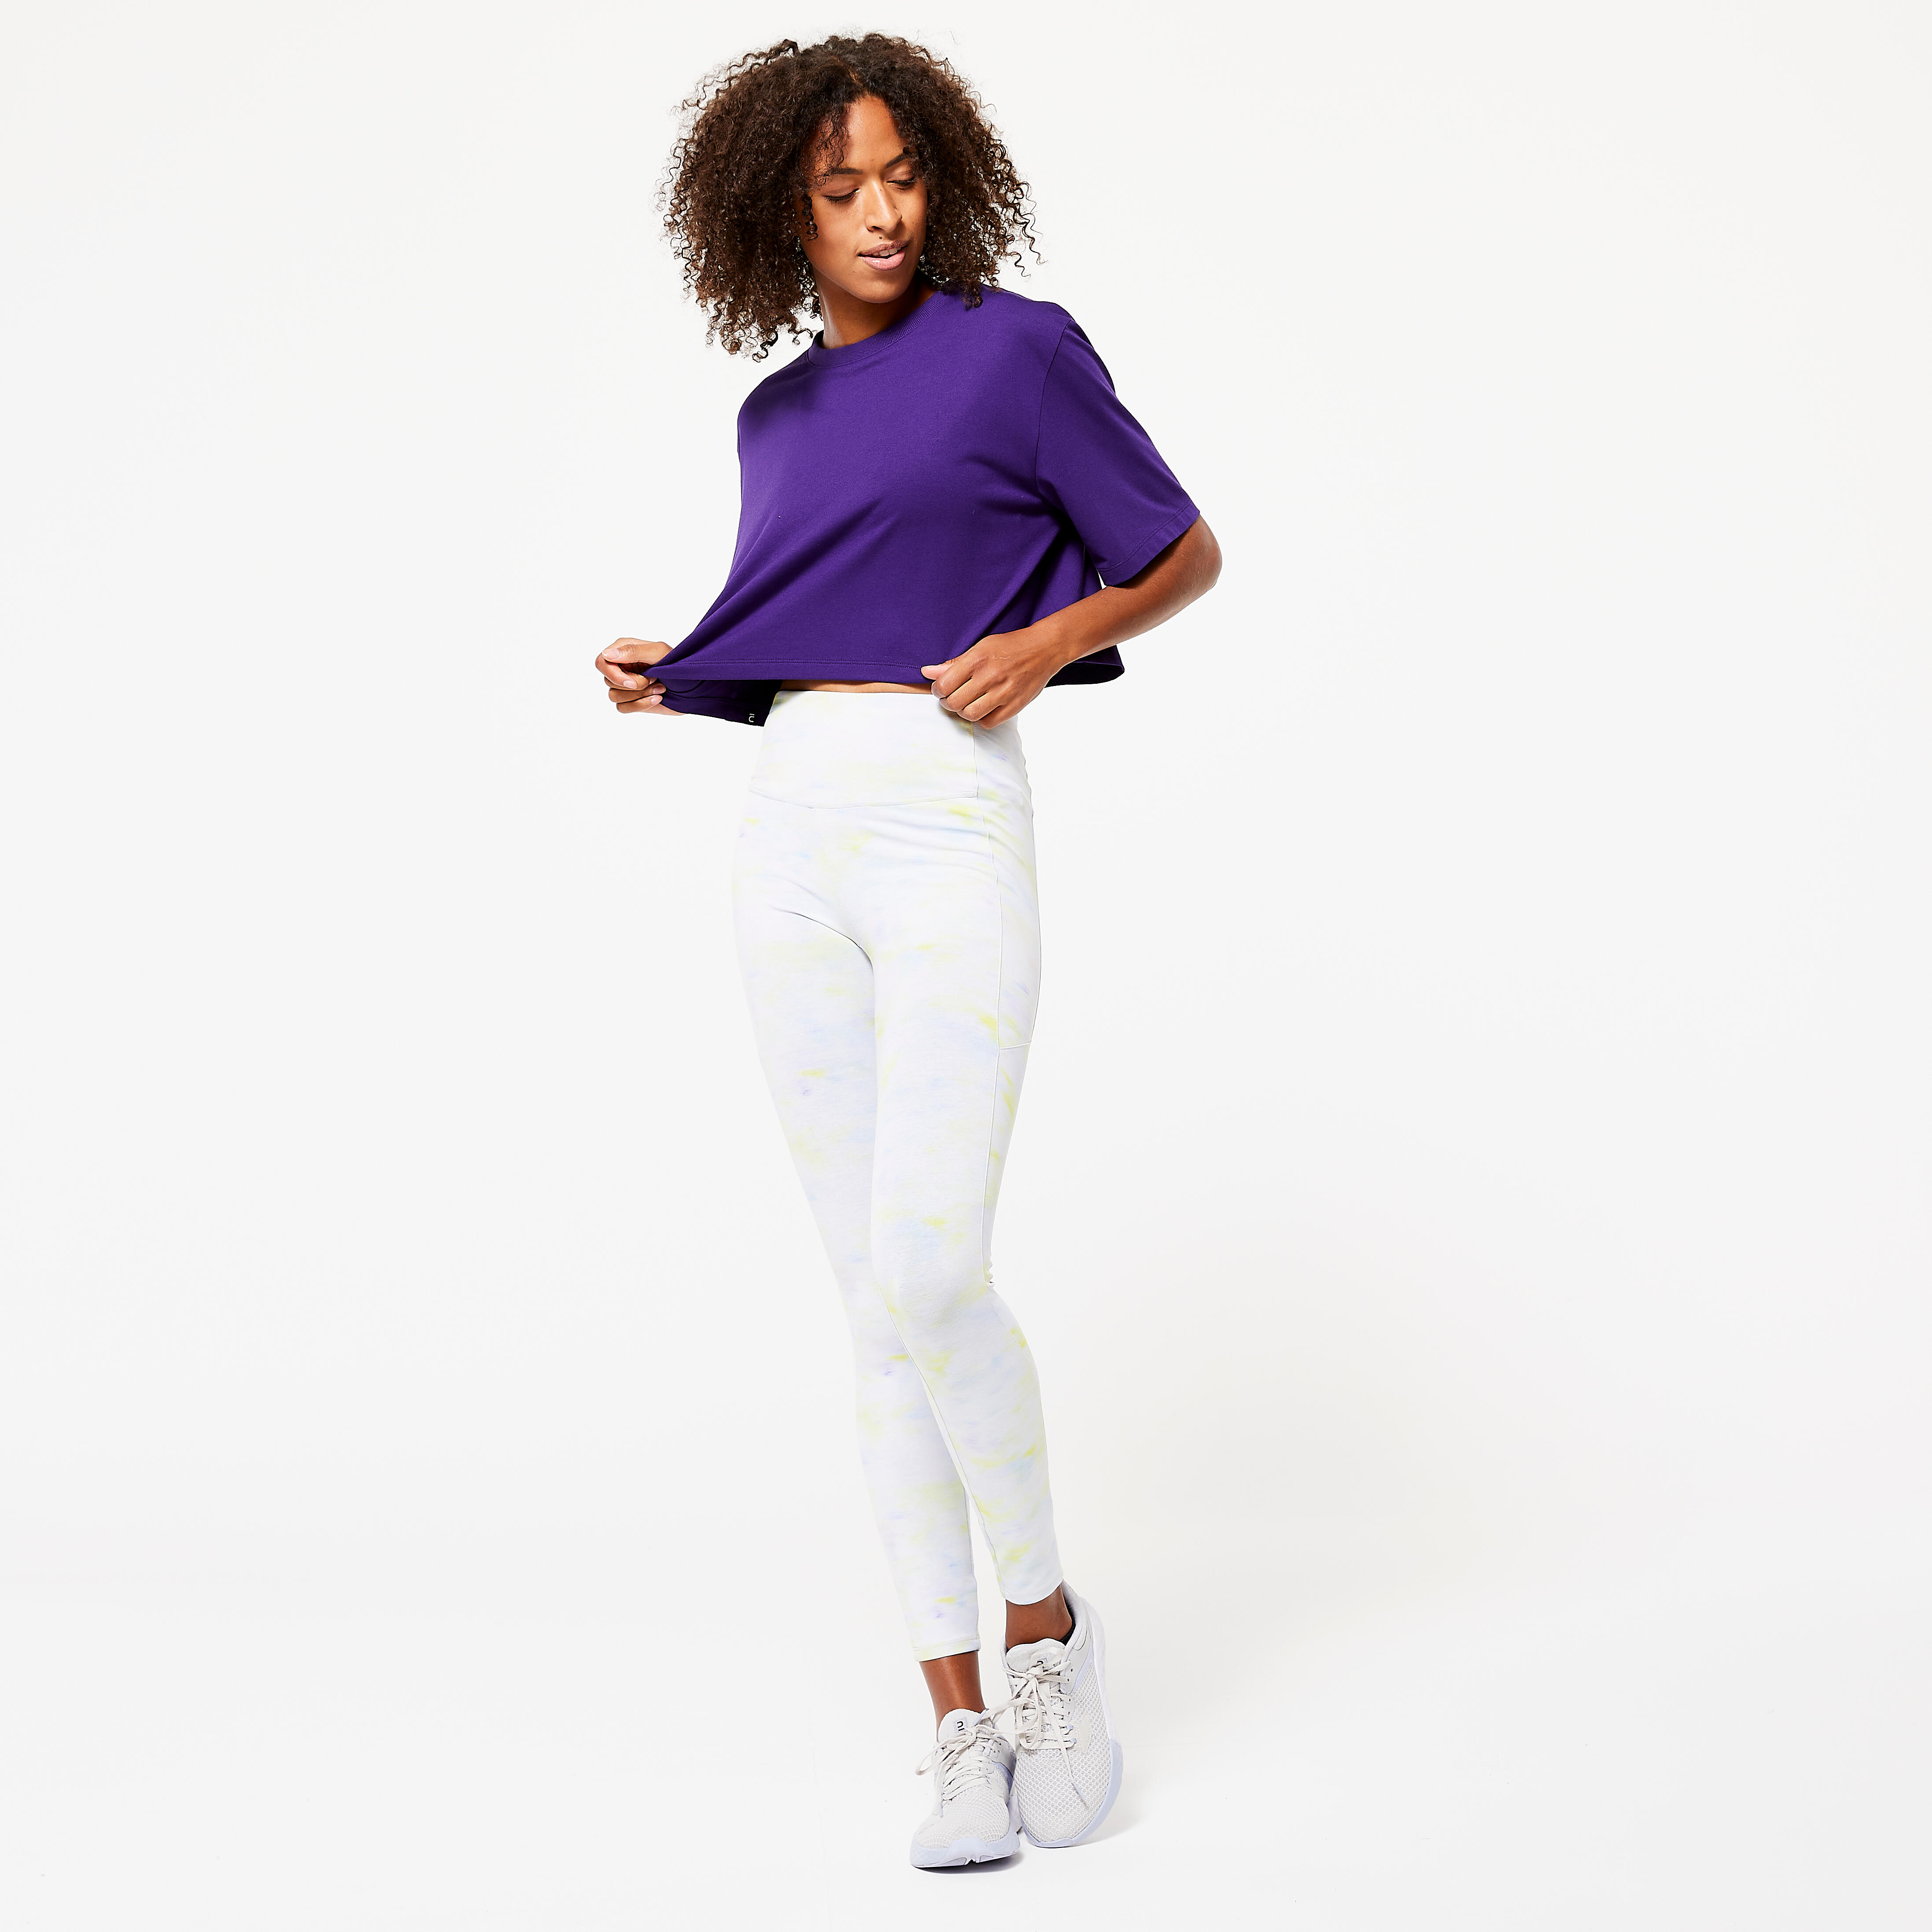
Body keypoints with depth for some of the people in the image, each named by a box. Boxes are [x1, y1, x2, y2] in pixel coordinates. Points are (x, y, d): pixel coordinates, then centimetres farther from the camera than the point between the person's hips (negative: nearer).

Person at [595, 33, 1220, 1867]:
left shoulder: (1017, 346, 2)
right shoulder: (776, 413, 18)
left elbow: (1186, 554, 7)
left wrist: (1048, 641, -10)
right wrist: (671, 680, 8)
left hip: (955, 833, -5)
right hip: (794, 834, 5)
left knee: (929, 1274, -18)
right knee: (877, 1302, 2)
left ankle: (1046, 1621, 7)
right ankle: (961, 1723, 8)